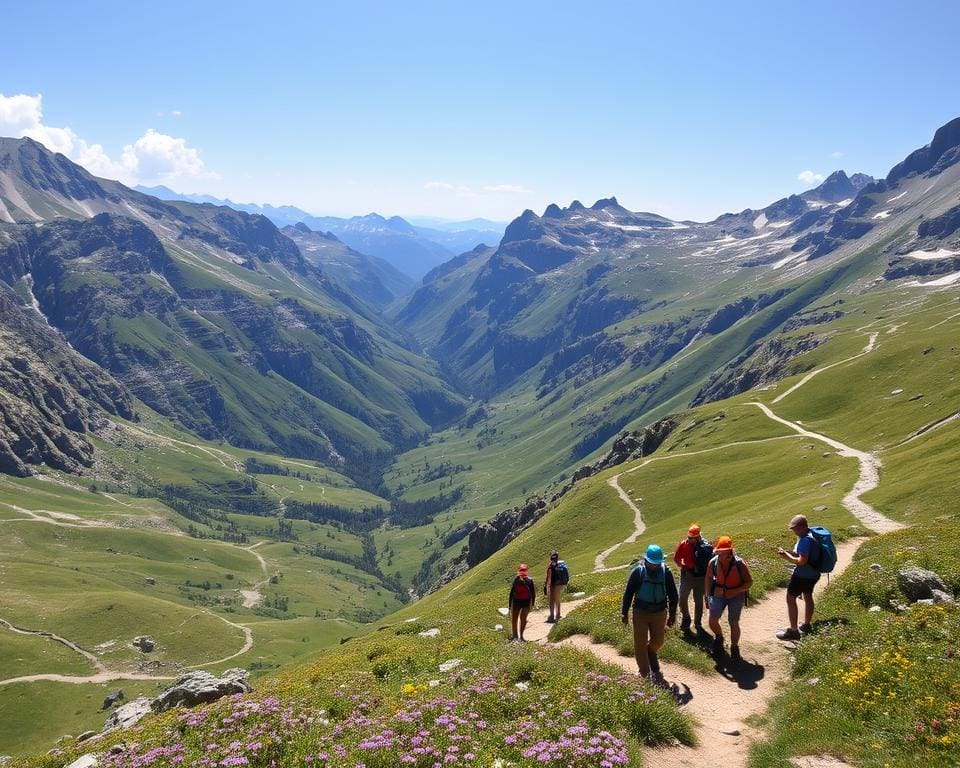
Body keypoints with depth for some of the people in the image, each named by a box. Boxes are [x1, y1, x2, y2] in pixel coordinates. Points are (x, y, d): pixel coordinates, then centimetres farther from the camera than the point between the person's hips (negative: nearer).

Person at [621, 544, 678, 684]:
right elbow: (628, 593, -5)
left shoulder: (666, 572, -9)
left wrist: (672, 614, 6)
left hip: (659, 613, 2)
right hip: (640, 613, -2)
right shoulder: (638, 572, -13)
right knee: (640, 644, 1)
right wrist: (624, 612, -2)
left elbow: (672, 594, 2)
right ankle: (644, 673, 14)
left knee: (657, 641, 13)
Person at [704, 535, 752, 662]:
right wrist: (707, 595, 6)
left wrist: (735, 591, -24)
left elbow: (749, 582, -12)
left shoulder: (739, 564, -22)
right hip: (718, 595, 2)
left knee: (733, 623, 3)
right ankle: (719, 638, 33)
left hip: (736, 596, -2)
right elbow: (708, 578, 3)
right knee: (712, 621, 0)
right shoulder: (713, 562, -14)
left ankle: (734, 648, 25)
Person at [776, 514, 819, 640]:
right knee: (808, 596, 25)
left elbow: (801, 561, -31)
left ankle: (793, 631, 0)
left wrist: (786, 556, -20)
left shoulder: (805, 540, -28)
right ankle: (807, 625, 42)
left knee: (790, 598, -3)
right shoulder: (811, 534, 4)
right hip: (812, 573, 10)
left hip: (803, 575, -10)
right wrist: (788, 552, -1)